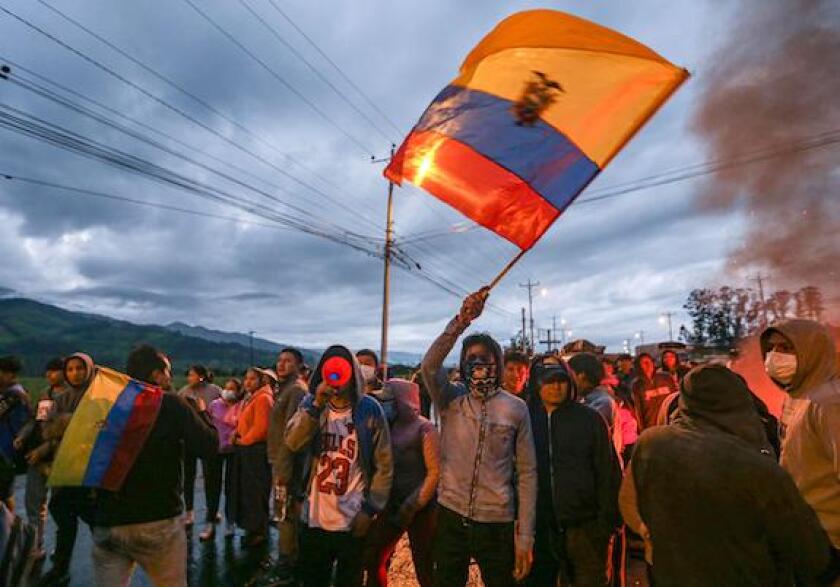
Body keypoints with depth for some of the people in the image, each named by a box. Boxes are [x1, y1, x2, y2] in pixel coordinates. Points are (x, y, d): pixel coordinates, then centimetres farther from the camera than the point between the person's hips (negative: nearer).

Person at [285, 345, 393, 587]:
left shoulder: (369, 409, -10)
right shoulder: (311, 403, -1)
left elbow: (384, 465, -7)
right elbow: (292, 443, -15)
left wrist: (370, 509, -9)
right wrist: (317, 405, -25)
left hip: (352, 521, -2)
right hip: (313, 518, 3)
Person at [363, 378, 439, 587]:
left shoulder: (424, 429, -10)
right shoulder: (387, 427, 7)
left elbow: (434, 472, -13)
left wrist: (412, 506, -14)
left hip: (420, 509, -5)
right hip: (391, 506, 6)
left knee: (424, 568, 5)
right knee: (372, 559, 7)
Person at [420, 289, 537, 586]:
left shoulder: (515, 408, -2)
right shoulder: (450, 399, -2)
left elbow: (526, 473, -1)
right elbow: (429, 365, -22)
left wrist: (525, 534, -4)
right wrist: (461, 319, -30)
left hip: (497, 522, -1)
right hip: (451, 517, 1)